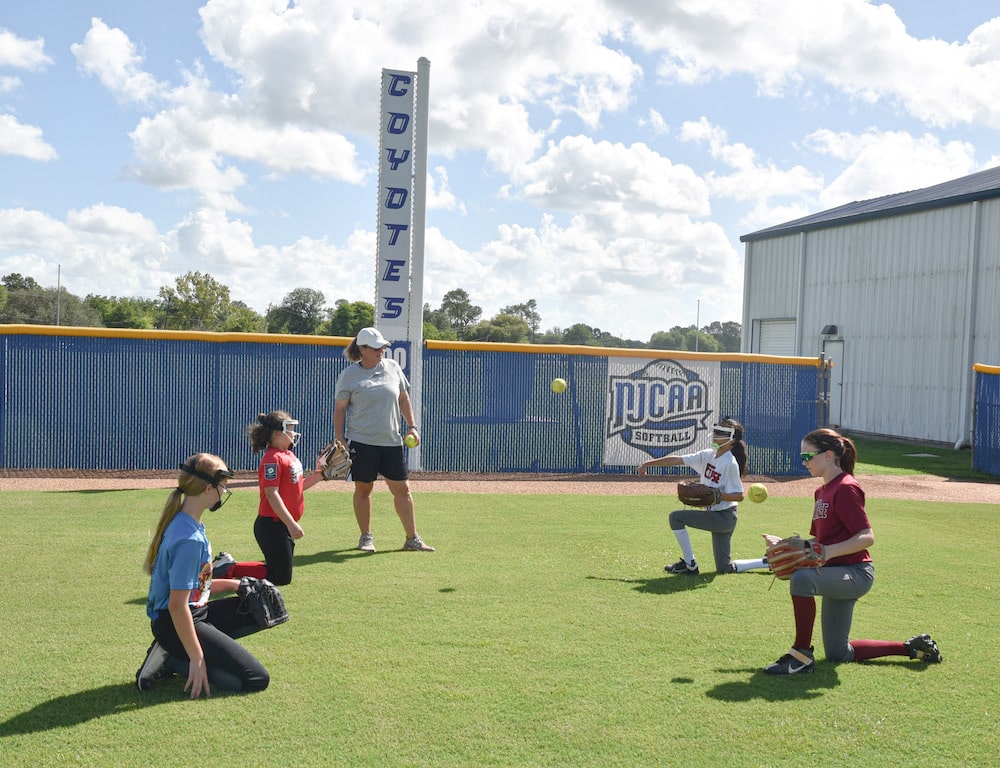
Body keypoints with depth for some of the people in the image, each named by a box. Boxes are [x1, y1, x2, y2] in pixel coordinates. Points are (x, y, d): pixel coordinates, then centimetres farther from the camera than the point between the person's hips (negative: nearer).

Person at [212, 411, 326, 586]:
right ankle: (229, 569, 2)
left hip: (285, 526, 10)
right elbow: (272, 494, -23)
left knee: (282, 573, 18)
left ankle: (228, 564, 22)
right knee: (280, 578, -3)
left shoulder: (289, 456, 13)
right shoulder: (273, 459, -18)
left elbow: (297, 486, 20)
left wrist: (318, 475, 6)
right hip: (272, 526, -10)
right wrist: (291, 524, -25)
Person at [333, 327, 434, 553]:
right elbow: (340, 409, -1)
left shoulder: (392, 367, 8)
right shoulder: (349, 375, -3)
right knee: (363, 489, 6)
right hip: (361, 441, -3)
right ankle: (366, 537, 21)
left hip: (391, 441, 3)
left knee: (402, 488, 2)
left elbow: (403, 398, 15)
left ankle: (412, 539, 9)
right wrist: (340, 440, -7)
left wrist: (411, 427, 8)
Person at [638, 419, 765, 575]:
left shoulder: (730, 463, -17)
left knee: (676, 517, -12)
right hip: (715, 516, 8)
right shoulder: (708, 455, 5)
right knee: (724, 569, 12)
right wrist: (648, 463, 5)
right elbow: (677, 460, 6)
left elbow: (739, 496, -18)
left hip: (724, 517, -8)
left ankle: (690, 565, -3)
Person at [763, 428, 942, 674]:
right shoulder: (822, 491, 14)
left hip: (856, 573, -10)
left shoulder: (845, 488, -14)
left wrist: (829, 551, -31)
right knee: (838, 655, 14)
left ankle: (801, 655, -25)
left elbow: (866, 537, -21)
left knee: (801, 579, -38)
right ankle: (912, 647, 28)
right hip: (838, 575, 10)